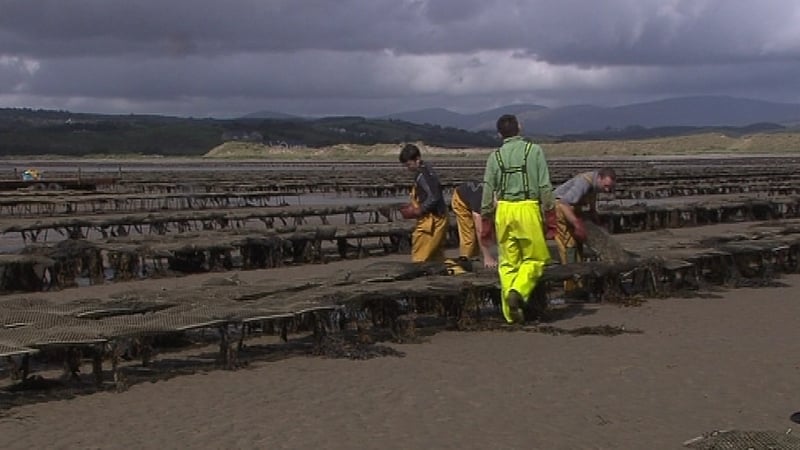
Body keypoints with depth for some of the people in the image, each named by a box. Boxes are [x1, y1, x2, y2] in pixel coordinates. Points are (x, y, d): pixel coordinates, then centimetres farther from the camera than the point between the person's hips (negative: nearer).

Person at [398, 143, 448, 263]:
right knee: (437, 258, 13)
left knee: (419, 258, -8)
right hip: (436, 220, 10)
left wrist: (416, 212, -17)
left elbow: (433, 199, -24)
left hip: (431, 221, -10)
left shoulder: (423, 175, -17)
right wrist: (412, 206, 10)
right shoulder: (425, 171, 13)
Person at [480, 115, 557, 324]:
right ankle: (517, 292, -16)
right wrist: (550, 215, 2)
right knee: (534, 258, 8)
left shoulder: (495, 156, 7)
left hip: (503, 209, 3)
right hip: (528, 208, -3)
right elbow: (545, 186, -3)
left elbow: (488, 191, 6)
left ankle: (511, 312, 7)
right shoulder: (534, 150, 1)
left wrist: (486, 221, 13)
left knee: (507, 262, 8)